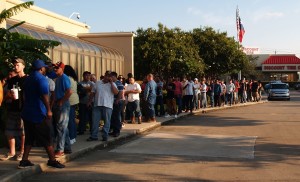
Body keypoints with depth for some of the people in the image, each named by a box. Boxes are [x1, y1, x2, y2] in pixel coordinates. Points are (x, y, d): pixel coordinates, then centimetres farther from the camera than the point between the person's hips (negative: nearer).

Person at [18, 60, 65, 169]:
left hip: (27, 113, 8)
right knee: (46, 138, 0)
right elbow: (44, 95, -23)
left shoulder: (28, 79, 15)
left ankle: (24, 161, 9)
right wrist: (49, 110, -21)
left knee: (29, 139, 12)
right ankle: (52, 160, 6)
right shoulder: (41, 78, -12)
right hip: (39, 114, -8)